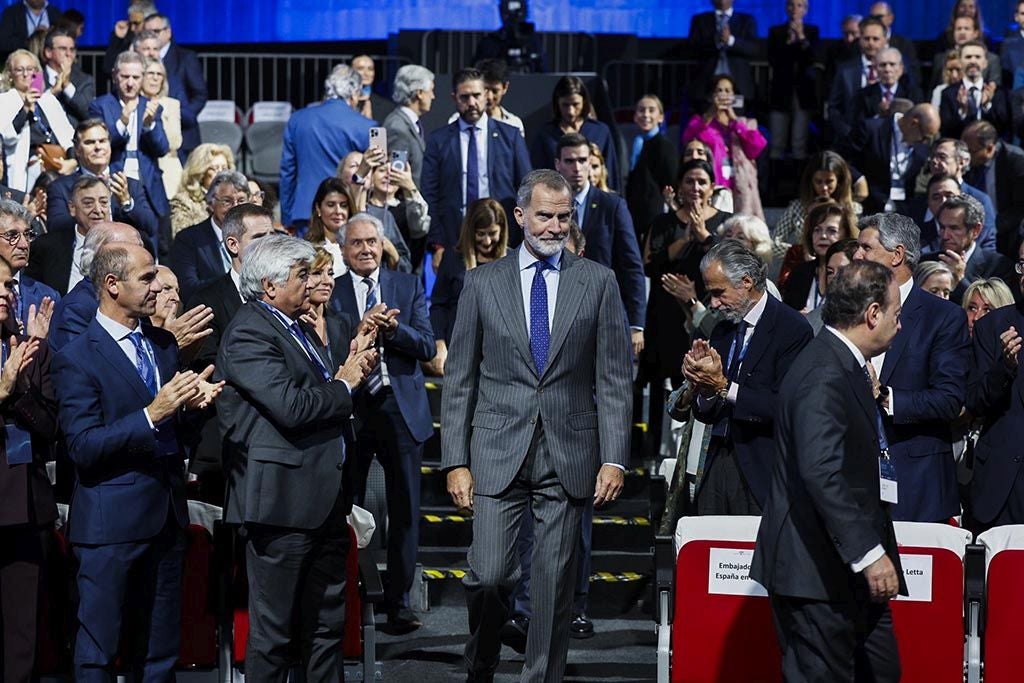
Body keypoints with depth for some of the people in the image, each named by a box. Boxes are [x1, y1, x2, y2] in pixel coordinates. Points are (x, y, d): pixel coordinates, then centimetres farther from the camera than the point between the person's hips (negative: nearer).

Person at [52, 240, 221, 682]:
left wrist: (194, 402, -4)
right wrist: (152, 414, -25)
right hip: (112, 521, -7)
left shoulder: (163, 344, 12)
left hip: (167, 514, 7)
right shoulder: (77, 359, -10)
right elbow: (83, 447, -18)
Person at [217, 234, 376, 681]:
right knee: (274, 630, -1)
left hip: (326, 500, 10)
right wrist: (343, 385, -7)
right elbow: (291, 408, -23)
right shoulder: (248, 334, -13)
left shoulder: (298, 328, 18)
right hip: (284, 502, -10)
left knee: (327, 624, 15)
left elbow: (326, 401, 18)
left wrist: (351, 366, 0)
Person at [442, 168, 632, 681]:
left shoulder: (598, 282, 5)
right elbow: (459, 381, 6)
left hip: (568, 455, 0)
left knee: (555, 582, 3)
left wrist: (614, 459, -5)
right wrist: (456, 461, 0)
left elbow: (614, 379, 3)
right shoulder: (482, 283, 6)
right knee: (488, 576, -5)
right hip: (498, 452, 0)